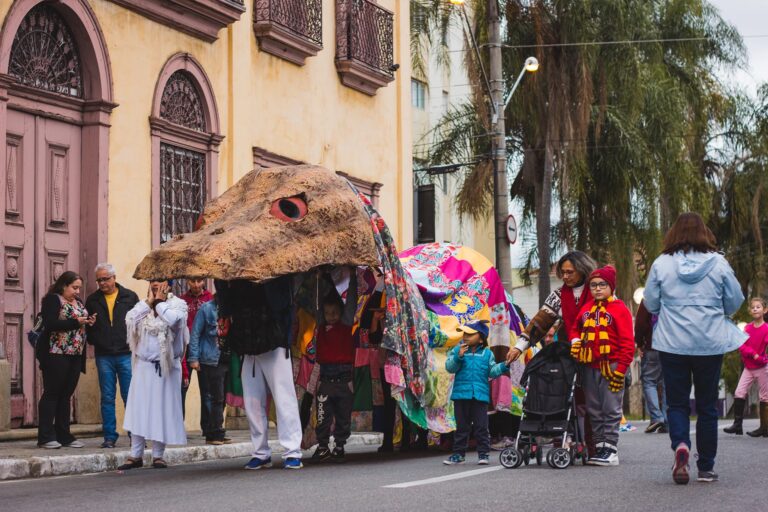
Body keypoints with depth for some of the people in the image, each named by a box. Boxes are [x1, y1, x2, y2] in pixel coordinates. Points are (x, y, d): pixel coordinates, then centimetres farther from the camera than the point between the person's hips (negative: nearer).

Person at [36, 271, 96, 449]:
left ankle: (63, 436, 12)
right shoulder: (52, 300, -6)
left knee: (66, 396, 9)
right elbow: (49, 324, -18)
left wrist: (88, 322, 1)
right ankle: (46, 437, -1)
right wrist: (75, 322, -20)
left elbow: (81, 325, 23)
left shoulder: (78, 302, 18)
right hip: (56, 355, -7)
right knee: (51, 394, -3)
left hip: (75, 355, 7)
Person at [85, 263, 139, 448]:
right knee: (107, 398, 4)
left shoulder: (130, 297, 5)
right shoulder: (92, 300, 9)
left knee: (130, 397, -1)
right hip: (104, 356, 2)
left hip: (126, 354, -2)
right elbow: (86, 324, 15)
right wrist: (93, 340, 1)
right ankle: (109, 436, 9)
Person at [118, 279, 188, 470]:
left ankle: (158, 455, 10)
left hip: (166, 366, -3)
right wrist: (149, 302, -5)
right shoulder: (143, 305, 12)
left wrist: (159, 302, -7)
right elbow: (130, 319, -7)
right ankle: (136, 455, 7)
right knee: (138, 410, 2)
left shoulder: (178, 304, 0)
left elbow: (172, 319, -21)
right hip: (144, 366, 3)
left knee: (162, 410, 1)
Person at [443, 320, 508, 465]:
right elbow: (450, 367, -6)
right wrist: (458, 356, -21)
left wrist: (503, 366, -12)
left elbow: (492, 371, 4)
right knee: (462, 426, 7)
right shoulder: (458, 350, 3)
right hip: (461, 394, 0)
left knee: (481, 426, 1)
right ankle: (458, 454, 14)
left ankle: (483, 453, 7)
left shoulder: (487, 354, 6)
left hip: (480, 395, 0)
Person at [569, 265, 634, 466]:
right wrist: (575, 341, 4)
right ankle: (599, 446, 16)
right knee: (594, 410, 10)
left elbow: (627, 342, -9)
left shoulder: (619, 309, -5)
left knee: (611, 410, -3)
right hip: (589, 367, 6)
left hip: (610, 367, -6)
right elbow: (576, 328, 27)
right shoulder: (586, 309, 13)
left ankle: (610, 449, -2)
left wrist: (620, 369, -13)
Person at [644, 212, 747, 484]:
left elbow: (650, 303, 3)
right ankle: (706, 467, 15)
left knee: (677, 403, 10)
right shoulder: (718, 263, -4)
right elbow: (735, 301, 3)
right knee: (707, 405, 11)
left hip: (672, 344, 0)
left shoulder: (661, 264, -5)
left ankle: (680, 444, -18)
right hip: (710, 344, 0)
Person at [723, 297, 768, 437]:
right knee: (739, 393, -5)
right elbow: (741, 345, -2)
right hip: (748, 367, 4)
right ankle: (737, 424, -1)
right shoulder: (747, 328, 5)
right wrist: (754, 354, -18)